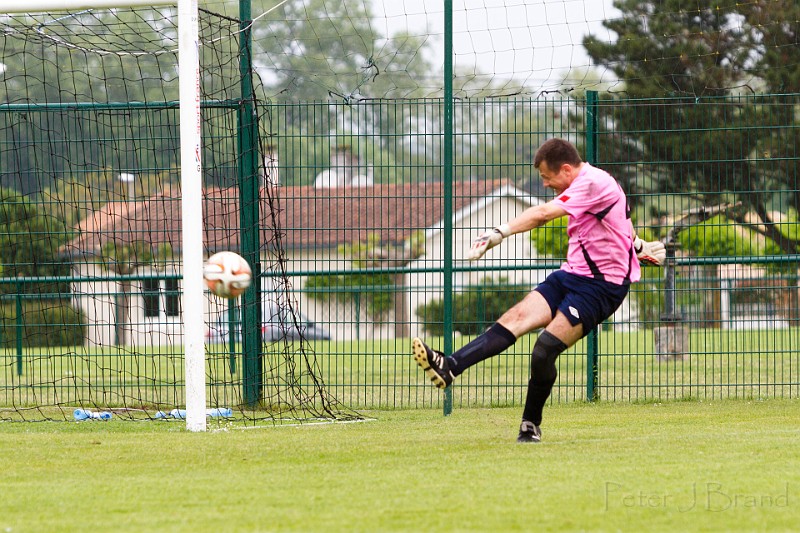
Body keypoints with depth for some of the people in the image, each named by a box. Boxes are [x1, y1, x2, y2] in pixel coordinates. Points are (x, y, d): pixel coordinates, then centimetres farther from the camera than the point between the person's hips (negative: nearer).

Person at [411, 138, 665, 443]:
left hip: (602, 286, -9)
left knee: (545, 349, -20)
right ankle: (450, 367, -29)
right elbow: (621, 221, 33)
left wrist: (500, 233, -37)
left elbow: (544, 214, -30)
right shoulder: (588, 183, 14)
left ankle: (531, 425, -1)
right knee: (518, 317, -13)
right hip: (573, 274, 9)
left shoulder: (593, 183, -18)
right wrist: (638, 246, 48)